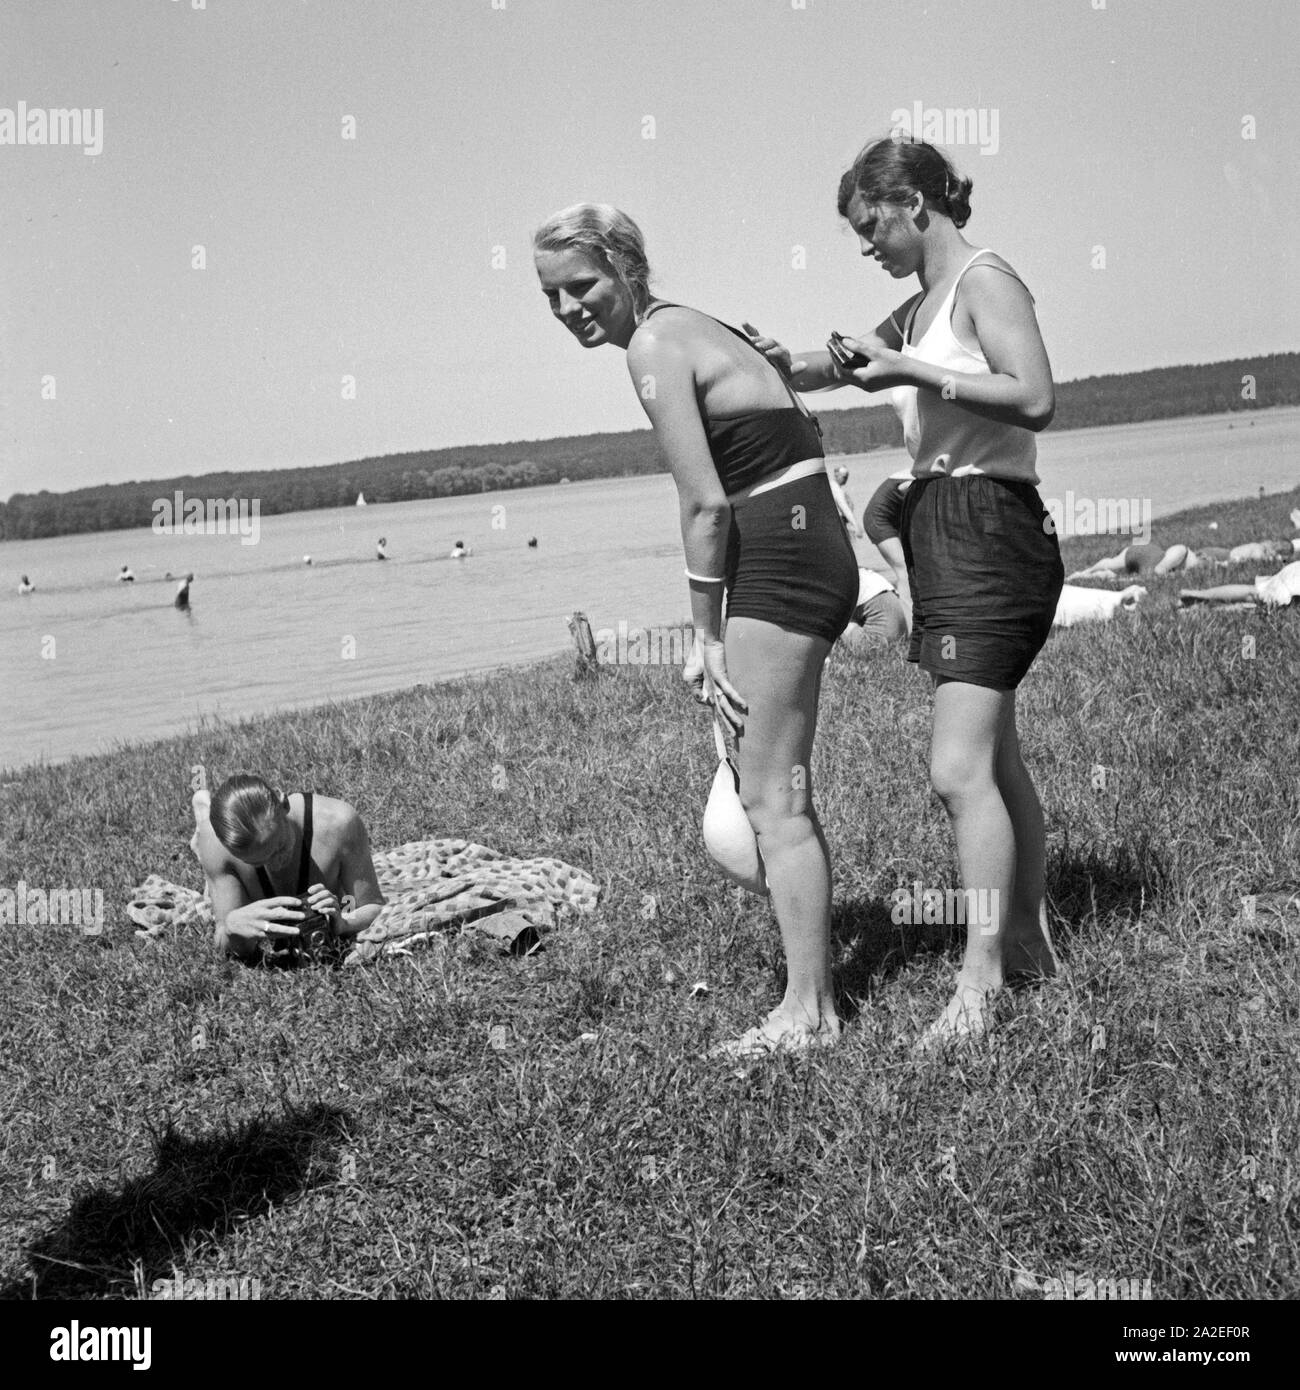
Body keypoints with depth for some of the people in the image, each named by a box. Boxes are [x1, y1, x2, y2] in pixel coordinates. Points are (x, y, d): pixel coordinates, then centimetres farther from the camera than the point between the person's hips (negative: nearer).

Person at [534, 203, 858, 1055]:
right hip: (811, 549, 10)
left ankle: (809, 1013, 2)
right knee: (780, 790, 16)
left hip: (781, 560, -10)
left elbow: (706, 505, -15)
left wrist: (706, 635, -8)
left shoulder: (653, 347, -11)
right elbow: (798, 425, 20)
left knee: (772, 798, -4)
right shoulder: (690, 327, 17)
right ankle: (817, 982, 24)